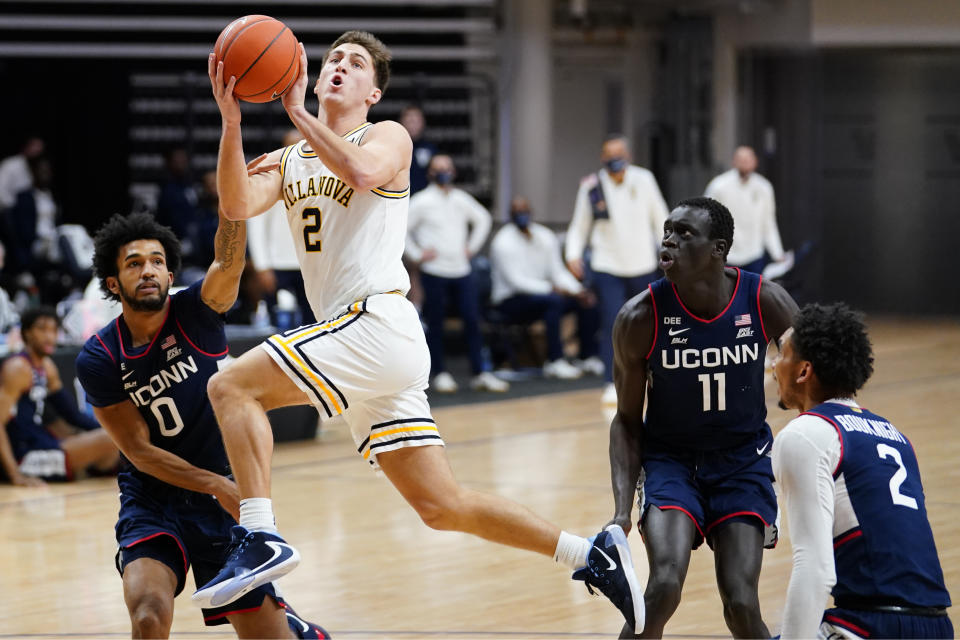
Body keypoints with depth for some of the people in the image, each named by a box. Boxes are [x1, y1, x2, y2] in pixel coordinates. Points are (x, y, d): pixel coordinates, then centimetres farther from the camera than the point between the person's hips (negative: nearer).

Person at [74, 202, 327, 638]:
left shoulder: (196, 311, -8)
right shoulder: (97, 359, -10)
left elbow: (228, 262, -30)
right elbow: (141, 451, -10)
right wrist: (218, 486, -21)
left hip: (224, 502, 1)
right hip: (151, 500, -1)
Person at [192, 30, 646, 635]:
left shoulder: (388, 136, 4)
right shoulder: (289, 162, 21)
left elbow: (361, 172, -21)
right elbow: (238, 204, 1)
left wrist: (296, 110, -16)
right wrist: (232, 120, -11)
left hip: (378, 324, -7)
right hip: (353, 336, 7)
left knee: (232, 386, -18)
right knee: (442, 505, 6)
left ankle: (263, 538, -23)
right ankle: (592, 554, 13)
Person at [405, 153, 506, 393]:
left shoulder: (462, 199, 9)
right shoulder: (422, 202, -6)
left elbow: (483, 218, 25)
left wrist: (472, 245, 16)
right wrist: (416, 254, -9)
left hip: (462, 271, 4)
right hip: (434, 272, -4)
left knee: (472, 319, 0)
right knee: (435, 324, 3)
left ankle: (480, 373, 4)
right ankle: (439, 374, 11)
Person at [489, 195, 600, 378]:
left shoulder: (545, 237, 9)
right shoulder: (504, 243, -13)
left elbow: (558, 271, 8)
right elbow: (515, 281, -19)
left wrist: (577, 290, -11)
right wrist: (551, 289, -25)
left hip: (541, 293, 7)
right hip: (511, 301, -7)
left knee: (586, 301, -10)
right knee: (554, 301, -35)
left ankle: (588, 357, -7)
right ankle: (555, 362, -36)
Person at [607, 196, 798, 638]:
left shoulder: (768, 303, -15)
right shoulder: (640, 318, -17)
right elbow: (627, 421, -5)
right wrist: (622, 509, -15)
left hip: (743, 458, 1)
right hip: (670, 457, -1)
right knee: (664, 587, -24)